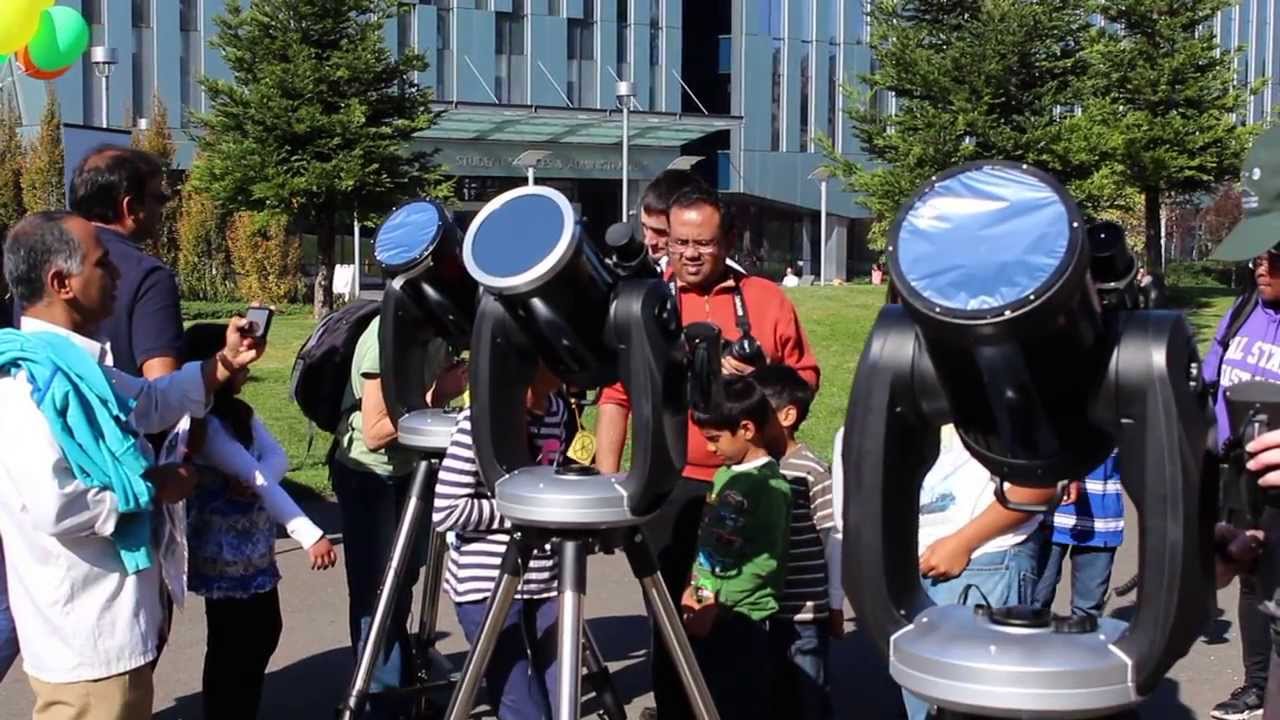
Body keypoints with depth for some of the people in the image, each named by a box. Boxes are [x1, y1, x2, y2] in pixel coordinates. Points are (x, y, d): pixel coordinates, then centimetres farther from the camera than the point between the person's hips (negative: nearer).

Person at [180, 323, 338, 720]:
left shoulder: (240, 412, 7)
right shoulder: (202, 424, -21)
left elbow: (277, 459, -4)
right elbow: (258, 480, -28)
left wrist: (252, 478, -28)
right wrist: (311, 536, -32)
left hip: (255, 550, 8)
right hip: (224, 556, -8)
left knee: (264, 632, 16)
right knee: (233, 645, 3)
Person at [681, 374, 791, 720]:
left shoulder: (770, 485, -15)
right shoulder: (723, 476, 10)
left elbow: (765, 561, -19)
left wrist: (717, 603, -18)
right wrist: (694, 588, 4)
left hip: (743, 620, -8)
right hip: (707, 614, 8)